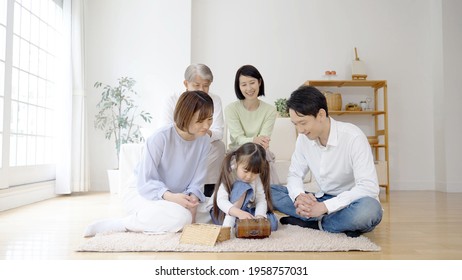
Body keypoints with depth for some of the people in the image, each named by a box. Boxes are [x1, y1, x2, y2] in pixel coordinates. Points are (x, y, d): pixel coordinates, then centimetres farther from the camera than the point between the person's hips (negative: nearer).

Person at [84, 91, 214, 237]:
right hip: (146, 194, -7)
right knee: (181, 217, -33)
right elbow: (145, 182, -20)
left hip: (176, 198, 7)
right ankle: (118, 224, -15)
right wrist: (170, 196, -35)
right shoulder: (160, 138, -24)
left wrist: (193, 198, -24)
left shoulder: (204, 140, -8)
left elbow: (197, 180, -4)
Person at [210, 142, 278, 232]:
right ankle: (228, 224, -34)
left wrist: (259, 217, -33)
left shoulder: (256, 178, -7)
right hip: (223, 213, -4)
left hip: (245, 211, 5)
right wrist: (239, 213, -50)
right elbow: (221, 201, -32)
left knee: (272, 222, -20)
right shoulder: (229, 175, -22)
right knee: (242, 187, -29)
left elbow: (261, 200, -13)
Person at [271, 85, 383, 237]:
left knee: (369, 210, -40)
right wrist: (299, 195, -20)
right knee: (270, 191, -11)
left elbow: (369, 187, -26)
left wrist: (324, 207, -32)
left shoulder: (353, 137, -20)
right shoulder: (304, 138, -3)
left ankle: (318, 223, -14)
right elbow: (294, 174, 3)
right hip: (323, 200, 6)